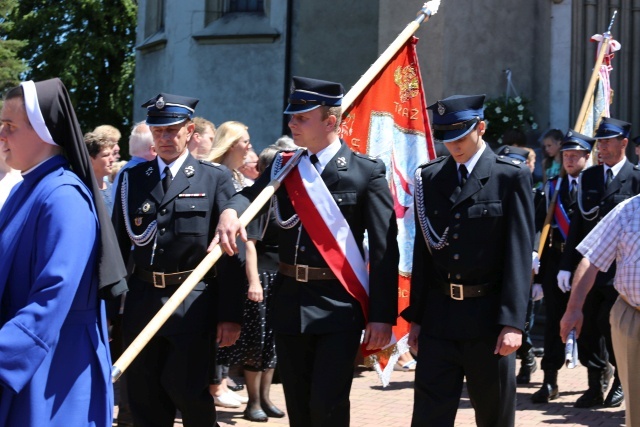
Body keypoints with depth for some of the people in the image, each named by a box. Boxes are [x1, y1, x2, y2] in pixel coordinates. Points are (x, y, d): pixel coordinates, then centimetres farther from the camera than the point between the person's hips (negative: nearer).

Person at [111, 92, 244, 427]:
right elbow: (119, 243, 10)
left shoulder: (215, 179, 0)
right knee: (144, 399, 9)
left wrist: (230, 314, -7)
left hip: (192, 304, -3)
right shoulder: (132, 179, 9)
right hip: (142, 301, 4)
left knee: (186, 389, -2)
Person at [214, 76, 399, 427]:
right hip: (290, 302, 5)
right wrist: (230, 211, -30)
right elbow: (251, 195, -5)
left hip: (339, 306, -5)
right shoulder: (283, 166, 9)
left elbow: (384, 251, -9)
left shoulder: (367, 172, -6)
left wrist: (382, 316, -14)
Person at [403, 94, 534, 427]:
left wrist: (513, 322, -16)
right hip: (438, 315, 3)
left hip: (489, 316, -3)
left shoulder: (512, 177, -5)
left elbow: (519, 253, -10)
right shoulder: (429, 177, 7)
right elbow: (423, 251, 10)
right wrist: (415, 316, 8)